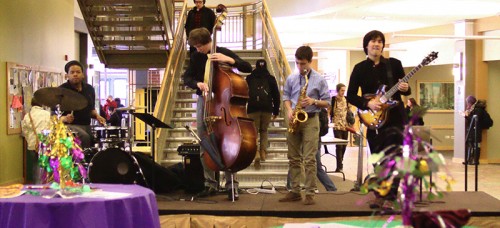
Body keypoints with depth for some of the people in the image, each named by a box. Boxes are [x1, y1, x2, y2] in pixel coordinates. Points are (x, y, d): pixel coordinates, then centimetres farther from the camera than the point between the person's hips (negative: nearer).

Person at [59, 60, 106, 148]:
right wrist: (64, 118, -28)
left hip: (86, 126, 6)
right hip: (70, 125, -6)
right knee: (84, 137, -31)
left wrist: (96, 116, 1)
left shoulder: (89, 89, 12)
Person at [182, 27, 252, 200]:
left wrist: (229, 60, -25)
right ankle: (210, 184, 12)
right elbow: (187, 78, 5)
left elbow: (248, 68, -10)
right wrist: (198, 84, -16)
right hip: (204, 101, 4)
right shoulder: (196, 57, 5)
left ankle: (231, 184, -3)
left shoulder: (224, 53, -5)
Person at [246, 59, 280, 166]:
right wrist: (276, 111, 15)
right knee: (264, 130, 19)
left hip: (253, 109, -1)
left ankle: (256, 152, -21)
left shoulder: (249, 78, 8)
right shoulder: (271, 78, 8)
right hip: (267, 109, 1)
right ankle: (263, 152, 11)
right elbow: (276, 96, 9)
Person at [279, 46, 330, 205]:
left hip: (310, 120, -4)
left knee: (309, 159, -8)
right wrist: (289, 110, -4)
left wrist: (314, 101, -18)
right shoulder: (291, 78, 6)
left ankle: (310, 193, -3)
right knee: (294, 158, 8)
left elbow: (327, 102, 0)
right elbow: (286, 96, 15)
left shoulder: (319, 80, -3)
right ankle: (295, 191, 16)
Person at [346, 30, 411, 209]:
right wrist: (367, 103, -13)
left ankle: (389, 198, -6)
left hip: (395, 116, -1)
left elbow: (406, 88, 10)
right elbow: (350, 95, 2)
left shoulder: (394, 64, 4)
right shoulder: (360, 69, 4)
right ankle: (380, 195, 18)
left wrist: (405, 89, -13)